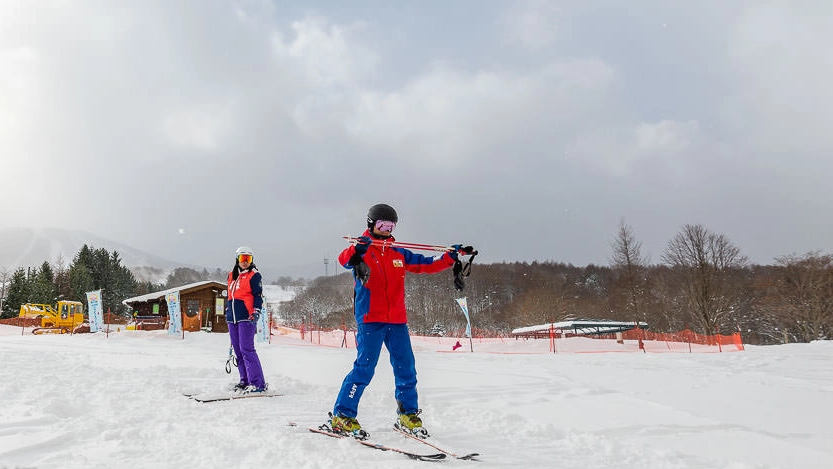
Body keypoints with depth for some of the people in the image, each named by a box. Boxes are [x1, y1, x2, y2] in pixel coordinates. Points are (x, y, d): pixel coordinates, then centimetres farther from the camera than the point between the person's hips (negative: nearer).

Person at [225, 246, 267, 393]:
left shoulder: (254, 275, -1)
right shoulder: (232, 275, 18)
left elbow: (258, 296, -6)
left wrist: (255, 313, -17)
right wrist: (227, 313, 24)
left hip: (247, 317, -7)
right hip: (232, 319, 7)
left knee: (247, 349, -13)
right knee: (238, 351, 9)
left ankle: (258, 383, -12)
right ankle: (245, 380, 17)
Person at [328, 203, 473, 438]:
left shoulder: (399, 254, 16)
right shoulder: (362, 250, 1)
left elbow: (427, 265, 19)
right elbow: (344, 260, -19)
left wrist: (451, 255, 8)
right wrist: (356, 250, -40)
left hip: (397, 321, 5)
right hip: (370, 319, -5)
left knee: (406, 368, 5)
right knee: (364, 367, -10)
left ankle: (408, 415, 20)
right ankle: (342, 416, 0)